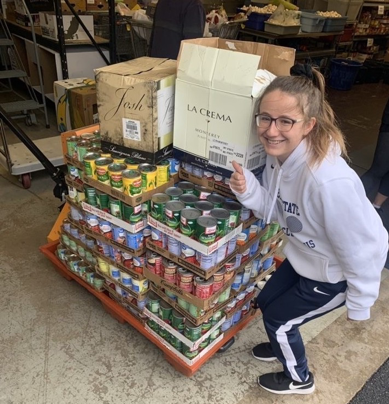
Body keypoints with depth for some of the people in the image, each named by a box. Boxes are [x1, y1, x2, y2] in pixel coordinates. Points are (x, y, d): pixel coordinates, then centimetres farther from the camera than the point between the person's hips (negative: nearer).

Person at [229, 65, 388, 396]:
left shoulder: (329, 181, -41)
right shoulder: (279, 154, -15)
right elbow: (278, 210, -2)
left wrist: (359, 306, -13)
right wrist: (248, 190, -23)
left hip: (335, 274, -7)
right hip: (304, 257, 8)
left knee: (278, 319, 9)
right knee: (266, 302, 22)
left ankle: (299, 379, 42)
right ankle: (285, 346, 56)